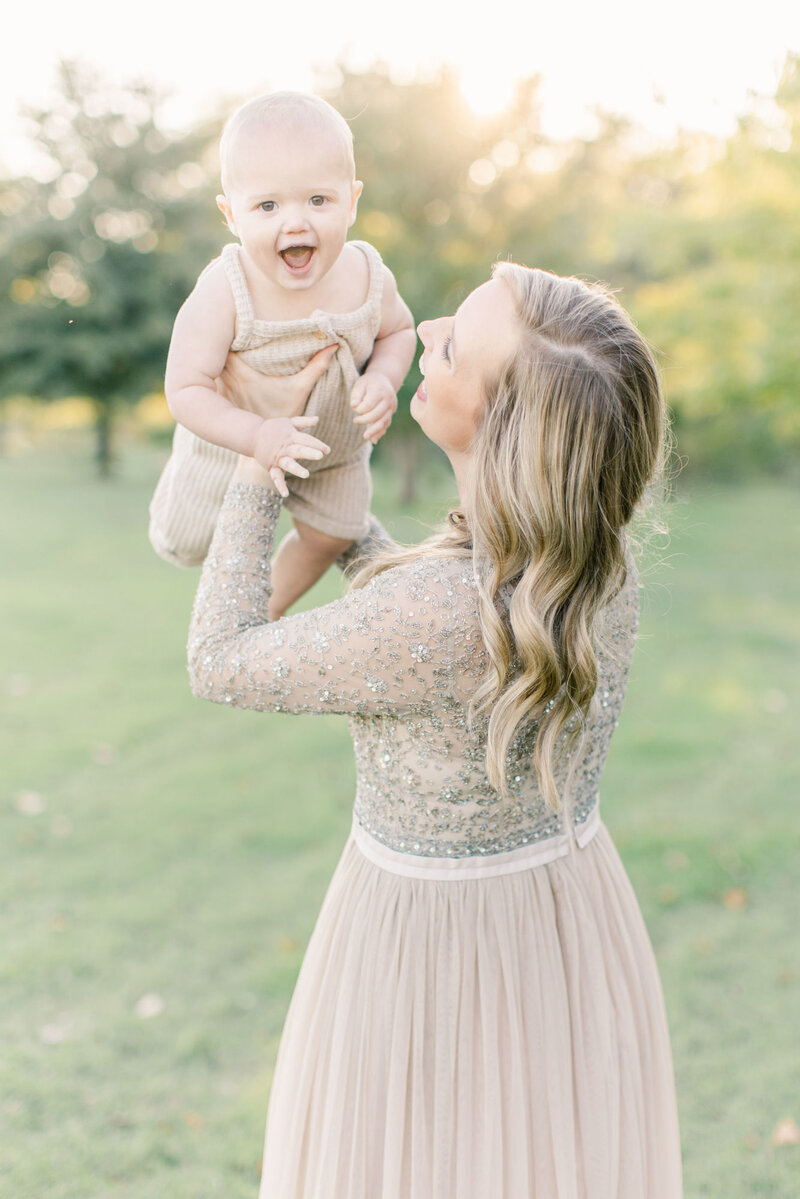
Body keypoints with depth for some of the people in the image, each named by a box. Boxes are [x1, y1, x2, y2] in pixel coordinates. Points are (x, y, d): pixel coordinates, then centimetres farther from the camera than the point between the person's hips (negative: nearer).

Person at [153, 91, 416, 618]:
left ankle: (272, 609, 50)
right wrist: (257, 436, -48)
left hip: (337, 442, 3)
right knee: (187, 543, 12)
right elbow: (187, 391, -34)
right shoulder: (224, 296, -39)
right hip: (235, 437, -3)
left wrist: (383, 381, -27)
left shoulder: (369, 278, -27)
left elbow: (398, 331, -5)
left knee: (328, 538, 21)